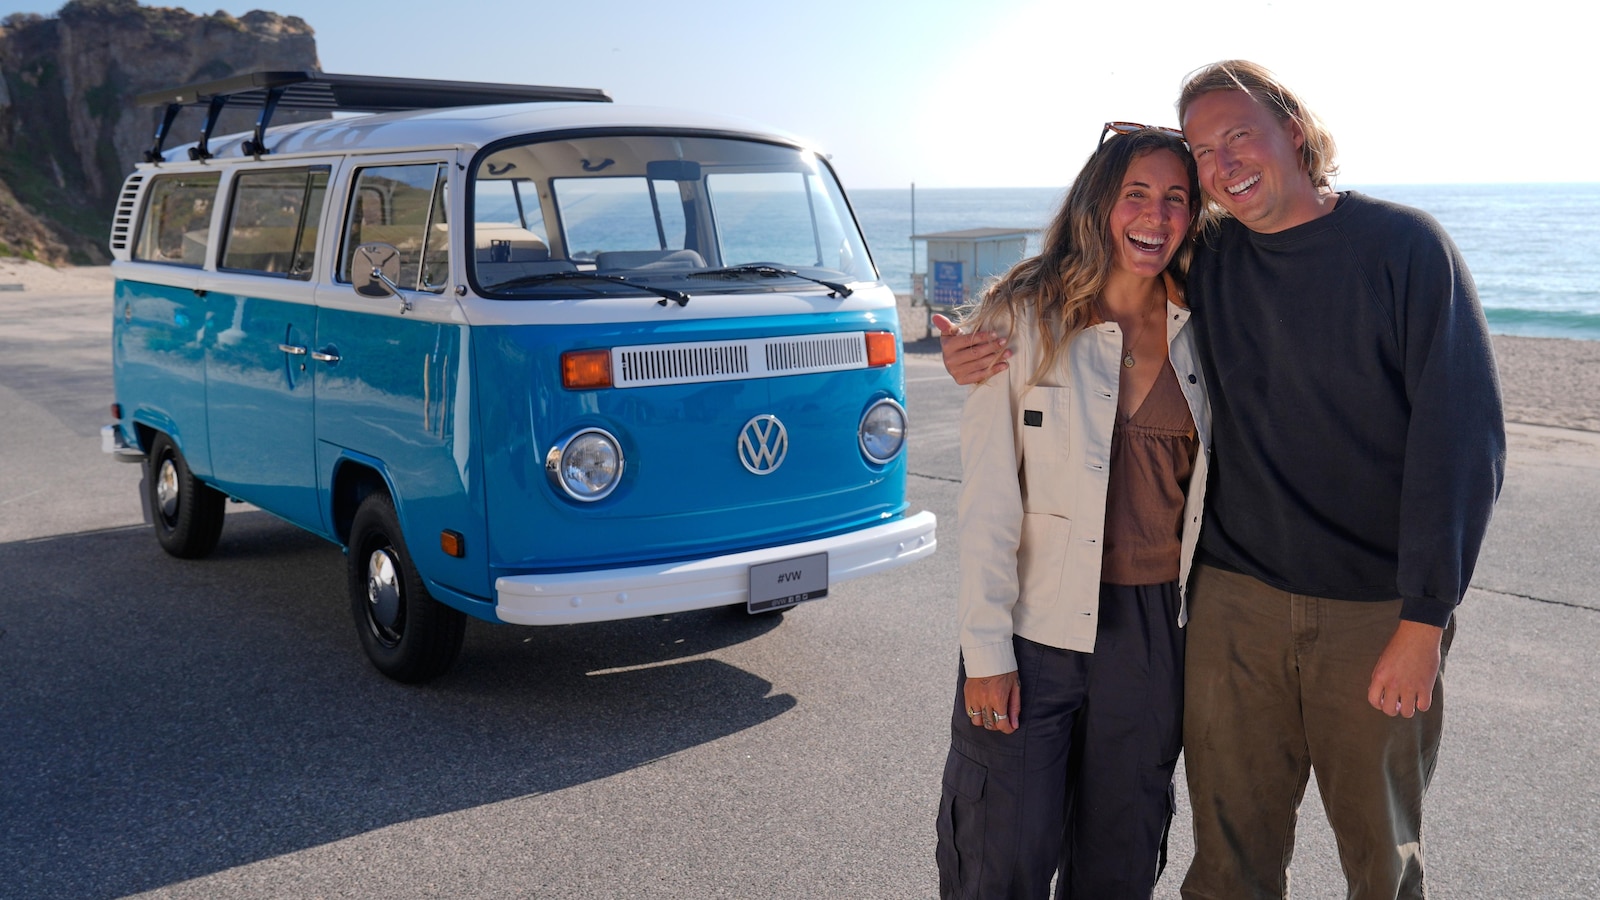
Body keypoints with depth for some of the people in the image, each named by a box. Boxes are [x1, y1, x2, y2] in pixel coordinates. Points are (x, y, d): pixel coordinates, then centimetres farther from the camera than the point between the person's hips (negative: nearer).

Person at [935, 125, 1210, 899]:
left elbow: (1206, 485, 11)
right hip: (1037, 626, -3)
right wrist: (986, 647, -12)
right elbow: (987, 499, -9)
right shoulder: (1023, 318, -7)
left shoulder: (1199, 334, 4)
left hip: (1158, 627, 4)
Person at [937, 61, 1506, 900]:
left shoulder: (1406, 246, -7)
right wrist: (983, 352, -5)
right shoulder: (1206, 263, 3)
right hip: (1236, 603, 3)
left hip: (1379, 614, -2)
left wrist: (1424, 618, -14)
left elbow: (1462, 435, -10)